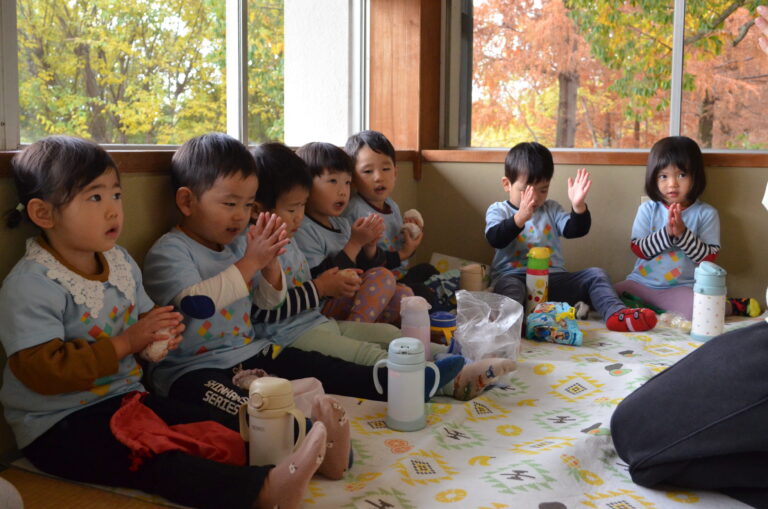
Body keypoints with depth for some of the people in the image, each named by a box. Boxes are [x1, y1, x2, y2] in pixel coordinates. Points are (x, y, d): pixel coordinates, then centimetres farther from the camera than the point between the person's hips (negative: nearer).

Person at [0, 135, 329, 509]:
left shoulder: (120, 262, 9)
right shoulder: (30, 284, -16)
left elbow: (143, 316, 21)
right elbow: (42, 371, -22)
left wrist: (159, 332, -4)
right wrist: (126, 343, -22)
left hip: (124, 395, 8)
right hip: (59, 424, -8)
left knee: (213, 430, -15)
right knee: (150, 458, -33)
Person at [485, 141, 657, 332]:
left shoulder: (551, 209, 17)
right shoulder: (498, 210, 7)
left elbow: (575, 230, 2)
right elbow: (495, 239, -13)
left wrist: (578, 206, -18)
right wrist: (520, 218, -28)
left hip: (552, 278, 4)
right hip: (514, 276, -4)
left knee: (595, 274, -11)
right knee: (508, 284, -37)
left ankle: (616, 314, -32)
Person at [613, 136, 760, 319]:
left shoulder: (706, 213, -4)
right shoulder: (647, 209, 1)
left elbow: (709, 258, -8)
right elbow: (638, 250, -5)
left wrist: (683, 233, -22)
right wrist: (666, 233, -21)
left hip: (681, 288, -2)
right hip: (642, 282, 2)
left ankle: (732, 306, 0)